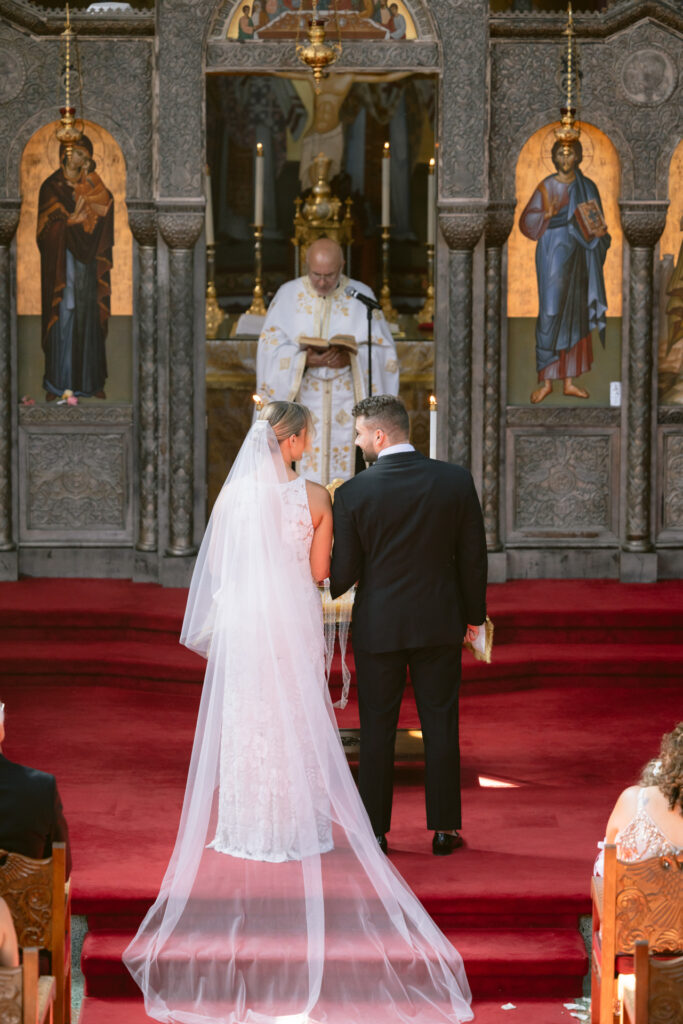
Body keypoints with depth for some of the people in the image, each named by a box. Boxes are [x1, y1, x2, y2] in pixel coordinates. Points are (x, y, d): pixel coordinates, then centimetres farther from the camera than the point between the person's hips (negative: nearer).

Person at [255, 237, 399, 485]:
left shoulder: (361, 296, 2)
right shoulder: (288, 295, 3)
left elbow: (382, 349, 1)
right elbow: (271, 347, -2)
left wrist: (351, 358, -18)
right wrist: (303, 360, -20)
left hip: (345, 403, 0)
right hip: (302, 401, 0)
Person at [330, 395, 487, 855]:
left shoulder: (353, 493, -13)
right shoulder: (456, 480, -7)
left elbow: (345, 571, -8)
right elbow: (473, 555, -1)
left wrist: (320, 594, 14)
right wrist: (473, 614, 11)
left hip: (377, 626, -2)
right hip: (440, 624, 2)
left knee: (377, 730, 7)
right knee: (440, 726, 9)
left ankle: (375, 830, 12)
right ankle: (444, 829, 13)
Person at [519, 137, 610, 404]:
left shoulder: (588, 187, 9)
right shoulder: (547, 186, 0)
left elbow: (597, 223, 13)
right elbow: (528, 219, -4)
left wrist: (599, 231, -10)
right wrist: (547, 215, -23)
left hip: (581, 255, 4)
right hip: (553, 254, -4)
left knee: (576, 313, 3)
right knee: (551, 311, -9)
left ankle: (570, 380, 9)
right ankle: (546, 380, -4)